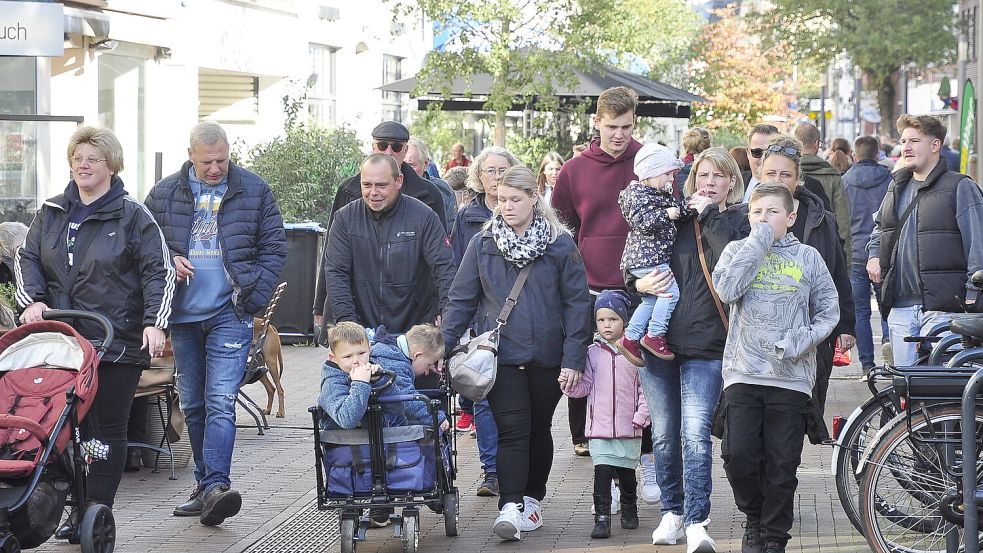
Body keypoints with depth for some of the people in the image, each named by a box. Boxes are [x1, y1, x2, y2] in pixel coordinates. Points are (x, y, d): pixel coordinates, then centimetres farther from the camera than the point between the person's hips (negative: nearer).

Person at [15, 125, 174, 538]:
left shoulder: (132, 216, 0)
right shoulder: (51, 213, 13)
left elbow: (158, 272, -3)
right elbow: (27, 258, 15)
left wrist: (154, 322, -14)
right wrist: (32, 300, -3)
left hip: (118, 342, -4)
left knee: (110, 427, 1)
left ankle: (98, 513, 5)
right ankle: (78, 509, 8)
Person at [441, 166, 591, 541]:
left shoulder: (560, 243, -2)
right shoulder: (483, 244, 3)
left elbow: (577, 303, -2)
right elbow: (462, 299, 5)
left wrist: (573, 358, -8)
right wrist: (442, 345, -4)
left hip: (546, 357, 0)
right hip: (501, 354, 0)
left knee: (538, 429, 12)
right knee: (511, 430, -9)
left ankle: (532, 499, 26)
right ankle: (510, 507, -13)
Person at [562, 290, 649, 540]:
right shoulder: (592, 353, 4)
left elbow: (645, 387, 2)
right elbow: (585, 386, 5)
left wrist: (641, 416, -5)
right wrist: (570, 385, -14)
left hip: (629, 428, 0)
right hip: (600, 427, 0)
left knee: (627, 474, 13)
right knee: (601, 473, -9)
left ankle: (629, 511, 33)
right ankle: (602, 519, -9)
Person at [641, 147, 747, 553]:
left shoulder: (738, 220, 5)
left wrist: (711, 216, -10)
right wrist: (639, 283, -4)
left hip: (706, 343, -3)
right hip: (658, 338, 3)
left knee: (695, 434, -13)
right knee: (665, 435, 9)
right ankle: (672, 512, 22)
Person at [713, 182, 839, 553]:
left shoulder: (807, 257, 8)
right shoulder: (737, 250, 8)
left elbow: (828, 311, 8)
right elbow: (727, 290, -12)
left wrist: (803, 340, -10)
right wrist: (758, 242, -8)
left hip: (791, 376, 0)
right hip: (743, 371, 0)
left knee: (782, 463, 2)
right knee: (738, 454, -9)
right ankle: (754, 518, 16)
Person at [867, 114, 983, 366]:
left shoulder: (960, 187, -4)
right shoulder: (897, 187, 17)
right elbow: (879, 227, 35)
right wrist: (874, 255, 15)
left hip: (942, 308, -6)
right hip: (900, 308, 7)